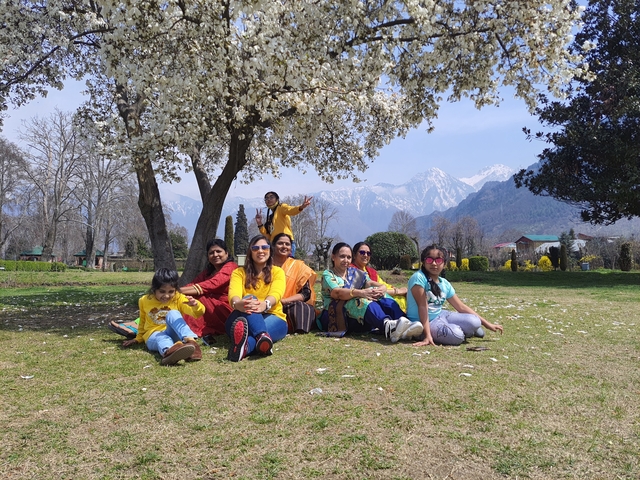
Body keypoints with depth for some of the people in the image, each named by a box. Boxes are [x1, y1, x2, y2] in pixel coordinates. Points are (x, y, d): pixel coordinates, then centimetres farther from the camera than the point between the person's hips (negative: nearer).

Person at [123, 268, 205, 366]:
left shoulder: (179, 299, 1)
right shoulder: (144, 301, 8)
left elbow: (198, 313, -13)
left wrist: (195, 305, -34)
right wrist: (138, 338, 31)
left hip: (173, 334, 0)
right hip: (154, 336, 0)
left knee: (173, 314, -30)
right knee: (162, 339, -38)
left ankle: (190, 340, -56)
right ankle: (168, 351, -77)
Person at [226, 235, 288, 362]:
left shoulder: (277, 272, 6)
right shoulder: (239, 272, 8)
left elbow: (276, 293, -16)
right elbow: (233, 293, -14)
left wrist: (265, 304, -43)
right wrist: (237, 303, -42)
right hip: (244, 320, 0)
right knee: (249, 299, -33)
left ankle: (245, 346, -69)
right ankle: (263, 336, -64)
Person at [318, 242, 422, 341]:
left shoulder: (355, 273, 18)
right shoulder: (328, 275, 1)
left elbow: (371, 283, 1)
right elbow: (336, 293, -21)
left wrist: (381, 289, -25)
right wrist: (360, 292, -37)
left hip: (357, 320, 5)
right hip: (335, 317, -5)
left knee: (382, 299, -18)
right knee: (362, 300, -33)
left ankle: (403, 322, -44)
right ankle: (387, 326, -60)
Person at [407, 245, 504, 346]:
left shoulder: (445, 284, 2)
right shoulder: (419, 278, -18)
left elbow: (461, 307, 7)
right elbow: (422, 307, -21)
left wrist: (487, 324, 6)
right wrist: (428, 336, -26)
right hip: (422, 322, -6)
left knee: (474, 322, -16)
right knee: (456, 335, -29)